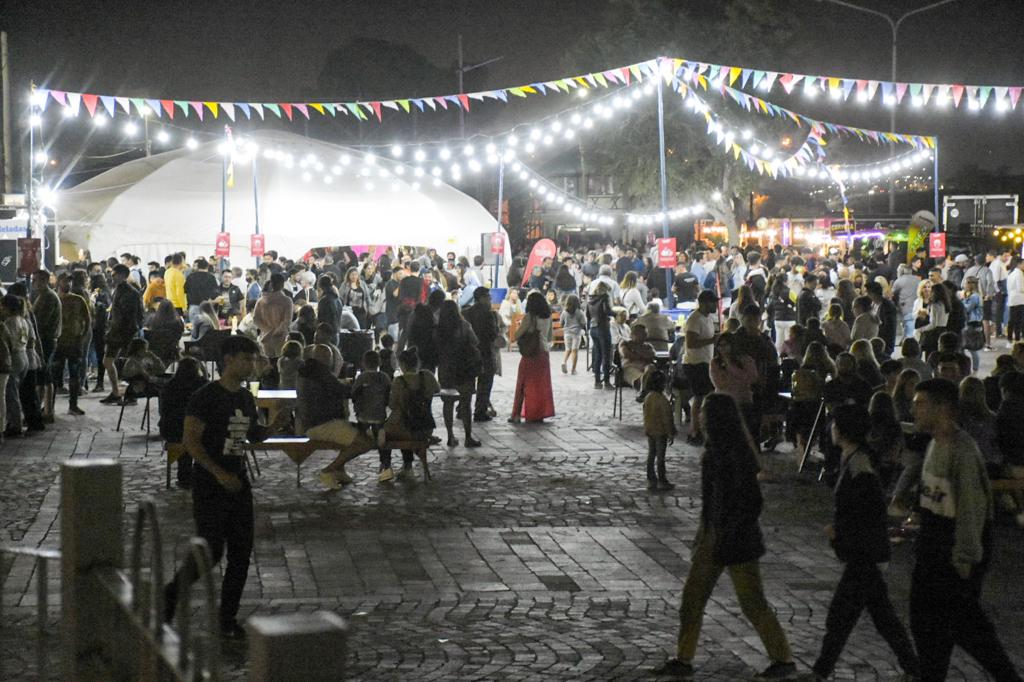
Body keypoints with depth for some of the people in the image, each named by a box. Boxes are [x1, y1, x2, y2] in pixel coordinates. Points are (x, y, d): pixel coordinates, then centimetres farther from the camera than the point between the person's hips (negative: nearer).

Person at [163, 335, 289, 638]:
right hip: (208, 485, -7)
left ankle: (228, 619, 13)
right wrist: (219, 473, -23)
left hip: (237, 484, 7)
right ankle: (171, 594, 14)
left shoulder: (247, 399, 10)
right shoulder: (206, 397, -12)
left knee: (241, 551, 4)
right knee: (211, 549, -11)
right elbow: (190, 440, -16)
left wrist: (275, 426, 1)